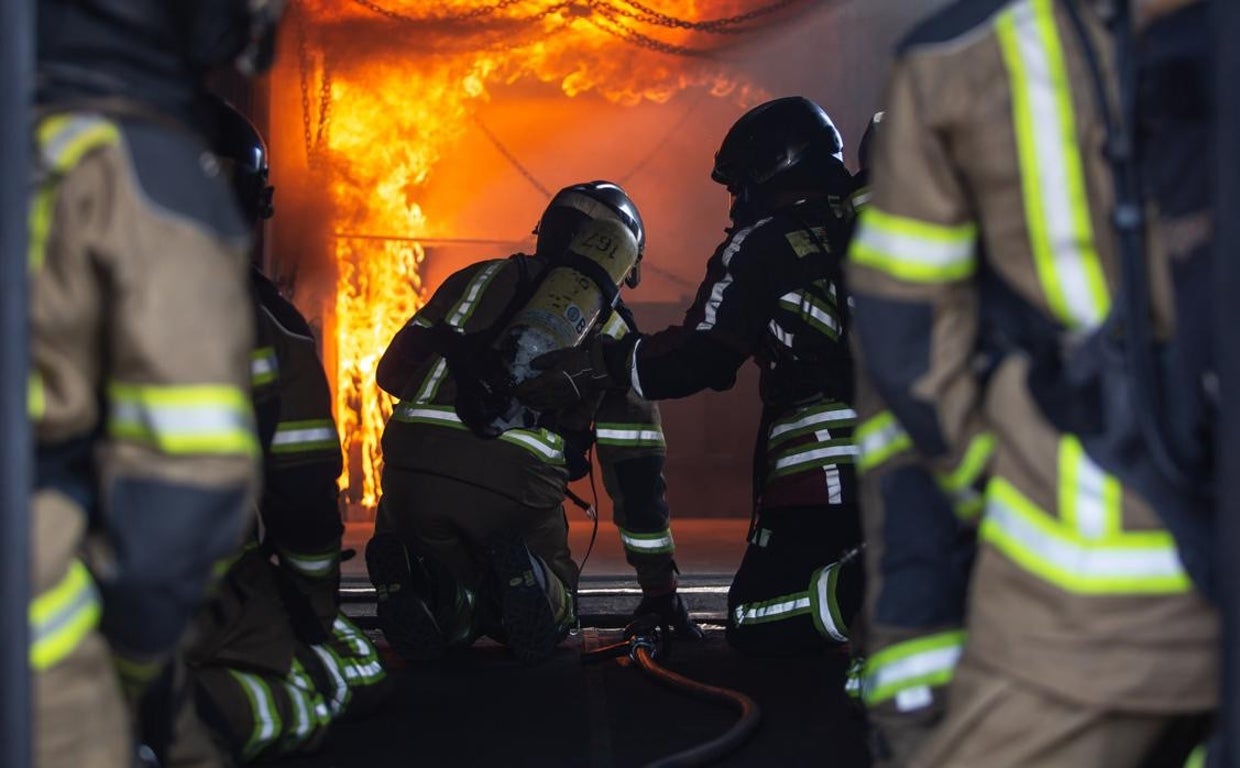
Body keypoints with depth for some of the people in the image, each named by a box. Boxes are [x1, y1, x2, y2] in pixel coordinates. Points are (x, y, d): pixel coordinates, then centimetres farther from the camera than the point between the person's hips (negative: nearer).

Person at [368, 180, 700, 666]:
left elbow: (394, 369, 19)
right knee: (552, 611, 25)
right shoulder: (614, 332, 18)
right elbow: (637, 474, 16)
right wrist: (661, 592, 22)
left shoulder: (481, 278, 22)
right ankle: (522, 579, -11)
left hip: (415, 464, 2)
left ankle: (416, 586, -8)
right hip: (515, 486, -2)